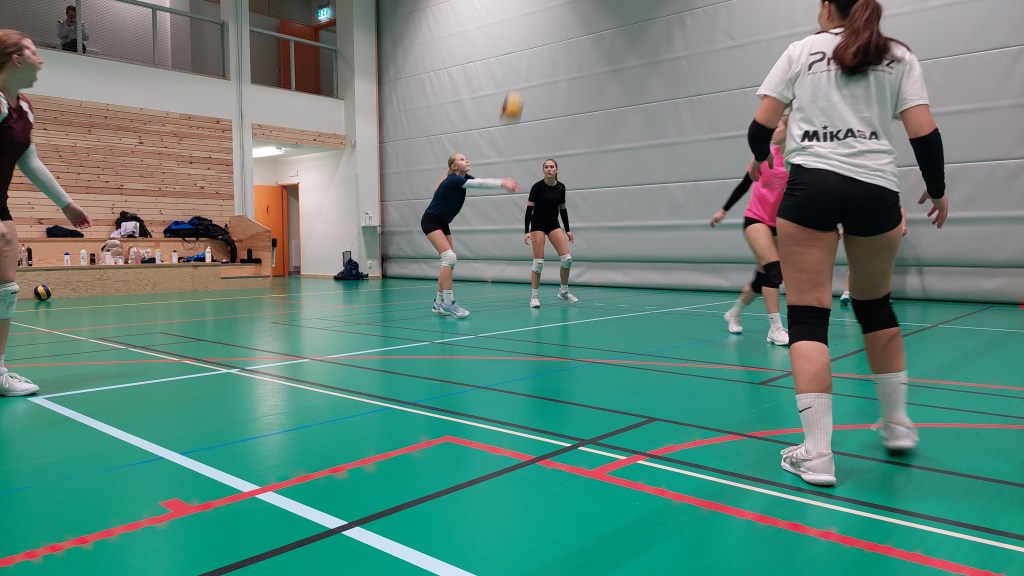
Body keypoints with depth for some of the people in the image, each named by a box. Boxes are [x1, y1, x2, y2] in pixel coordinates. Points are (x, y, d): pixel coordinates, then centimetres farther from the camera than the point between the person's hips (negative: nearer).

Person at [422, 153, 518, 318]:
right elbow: (479, 184, -33)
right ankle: (448, 303, -19)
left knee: (449, 261, 5)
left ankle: (439, 303, 12)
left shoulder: (464, 178, 4)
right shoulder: (453, 179, -22)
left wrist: (504, 181, -25)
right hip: (431, 221, -10)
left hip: (443, 223, 10)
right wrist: (502, 184, -36)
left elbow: (482, 181, -10)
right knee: (449, 257, -21)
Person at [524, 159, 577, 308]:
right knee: (538, 261, -8)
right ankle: (534, 296, 3)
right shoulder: (537, 186, -11)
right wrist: (527, 231, -18)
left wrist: (567, 230, 9)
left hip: (554, 224, 4)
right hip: (538, 224, -4)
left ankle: (564, 291, 13)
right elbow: (529, 209, -11)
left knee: (567, 258, -5)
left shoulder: (561, 187, 2)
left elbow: (563, 209, 11)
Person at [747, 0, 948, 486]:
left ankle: (816, 453, -8)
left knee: (808, 316, -4)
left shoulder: (802, 50, 11)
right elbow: (923, 132, 4)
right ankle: (897, 424, 31)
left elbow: (761, 126, 7)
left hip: (811, 184, -3)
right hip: (876, 188, 3)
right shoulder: (899, 57, 14)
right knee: (875, 304, 21)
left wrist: (760, 159, 28)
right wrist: (937, 190, 18)